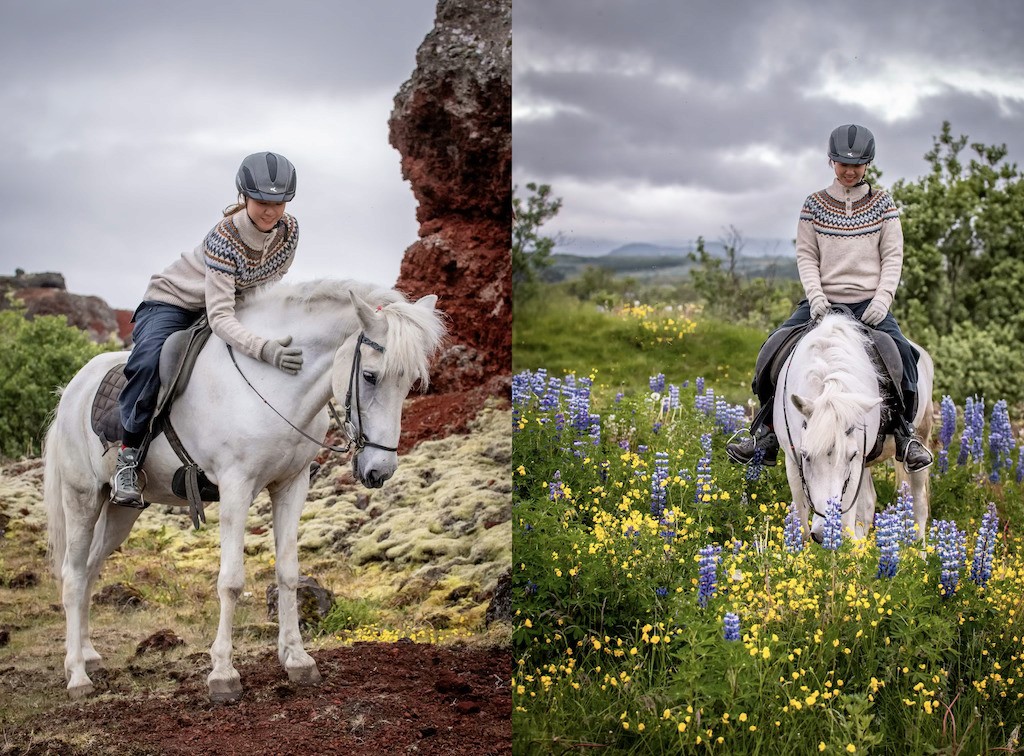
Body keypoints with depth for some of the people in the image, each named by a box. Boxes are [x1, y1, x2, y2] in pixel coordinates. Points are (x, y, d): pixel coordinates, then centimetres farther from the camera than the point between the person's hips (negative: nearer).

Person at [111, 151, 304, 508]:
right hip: (172, 303, -7)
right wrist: (265, 349, -55)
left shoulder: (290, 230, -15)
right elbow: (220, 317, -40)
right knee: (149, 362, -37)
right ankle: (128, 454, -22)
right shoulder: (224, 239, -33)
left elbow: (272, 278, 6)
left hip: (233, 303, 7)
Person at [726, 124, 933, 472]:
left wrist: (882, 300, -13)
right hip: (824, 300, 1)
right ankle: (767, 432, -3)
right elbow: (806, 256, 4)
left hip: (869, 302, -1)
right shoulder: (814, 205, 6)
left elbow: (893, 257, 2)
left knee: (901, 350, -27)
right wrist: (815, 295, -13)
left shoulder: (883, 204, 5)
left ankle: (904, 433, -9)